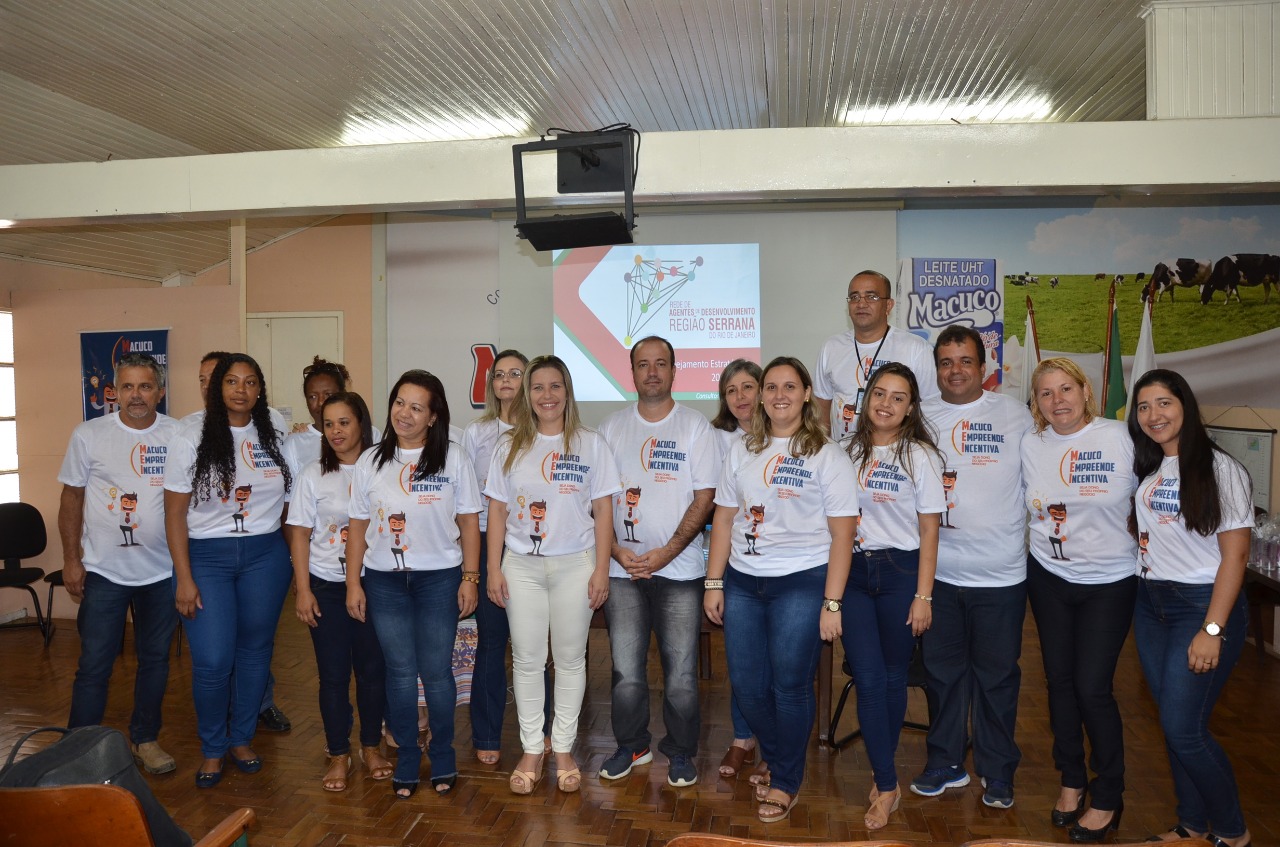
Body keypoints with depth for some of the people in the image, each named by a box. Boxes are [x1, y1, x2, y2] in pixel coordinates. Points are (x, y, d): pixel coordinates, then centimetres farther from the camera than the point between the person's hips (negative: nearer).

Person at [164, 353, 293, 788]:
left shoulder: (276, 438, 4)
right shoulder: (191, 439, -5)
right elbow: (175, 513, -5)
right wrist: (184, 578, -9)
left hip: (265, 555, 3)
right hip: (206, 556, -2)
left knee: (255, 650, 10)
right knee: (211, 661, -5)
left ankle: (242, 738, 30)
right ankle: (212, 749, 19)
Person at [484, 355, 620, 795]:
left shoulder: (591, 444, 0)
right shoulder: (510, 446, 5)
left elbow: (603, 510, -1)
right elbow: (497, 510, 6)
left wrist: (601, 569, -6)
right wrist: (493, 568, 0)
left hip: (575, 564, -1)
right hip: (522, 565, 1)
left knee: (570, 657, 7)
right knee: (526, 659, 6)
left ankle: (563, 748, 22)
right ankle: (531, 751, 20)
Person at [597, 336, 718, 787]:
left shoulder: (696, 427, 0)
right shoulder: (611, 428, 7)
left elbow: (704, 498, -4)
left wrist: (665, 553, -13)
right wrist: (617, 550, -7)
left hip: (679, 569, -2)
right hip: (622, 567, 2)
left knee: (681, 672, 2)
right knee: (626, 671, 6)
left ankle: (681, 752, 22)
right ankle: (631, 746, 27)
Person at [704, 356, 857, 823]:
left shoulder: (826, 456, -4)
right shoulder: (742, 451, 9)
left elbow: (842, 533, -6)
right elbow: (724, 519, 10)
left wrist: (832, 604, -10)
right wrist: (713, 583, 5)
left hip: (801, 583, -4)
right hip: (742, 582, 4)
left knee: (789, 685, 1)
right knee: (746, 684, 7)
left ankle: (786, 781, 23)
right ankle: (774, 755, 36)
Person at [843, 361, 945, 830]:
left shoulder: (920, 456, -3)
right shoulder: (850, 451, 5)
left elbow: (929, 532, -3)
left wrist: (923, 596, -8)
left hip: (900, 571, -2)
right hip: (854, 569, 2)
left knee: (892, 677, 9)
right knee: (868, 679, -2)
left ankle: (881, 774, 28)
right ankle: (887, 786, 8)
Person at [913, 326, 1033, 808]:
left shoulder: (1015, 415, 1)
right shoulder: (920, 418, 5)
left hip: (1001, 573, -1)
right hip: (938, 571, 2)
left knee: (997, 676, 10)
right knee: (943, 672, 13)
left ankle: (997, 772, 26)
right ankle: (945, 763, 28)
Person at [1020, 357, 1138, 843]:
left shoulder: (1118, 439, -11)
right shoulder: (1031, 445, -2)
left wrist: (1145, 550, -6)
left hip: (1109, 582, -3)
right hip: (1049, 578, 3)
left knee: (1092, 688, -5)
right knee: (1059, 680, 11)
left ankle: (1108, 799, 16)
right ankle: (1072, 780, 31)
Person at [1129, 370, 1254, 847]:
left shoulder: (1219, 469, -10)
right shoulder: (1144, 468, 8)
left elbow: (1234, 554, -13)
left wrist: (1212, 630, -17)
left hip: (1203, 604, -6)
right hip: (1150, 605, 6)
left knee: (1184, 729, -6)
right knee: (1172, 724, 11)